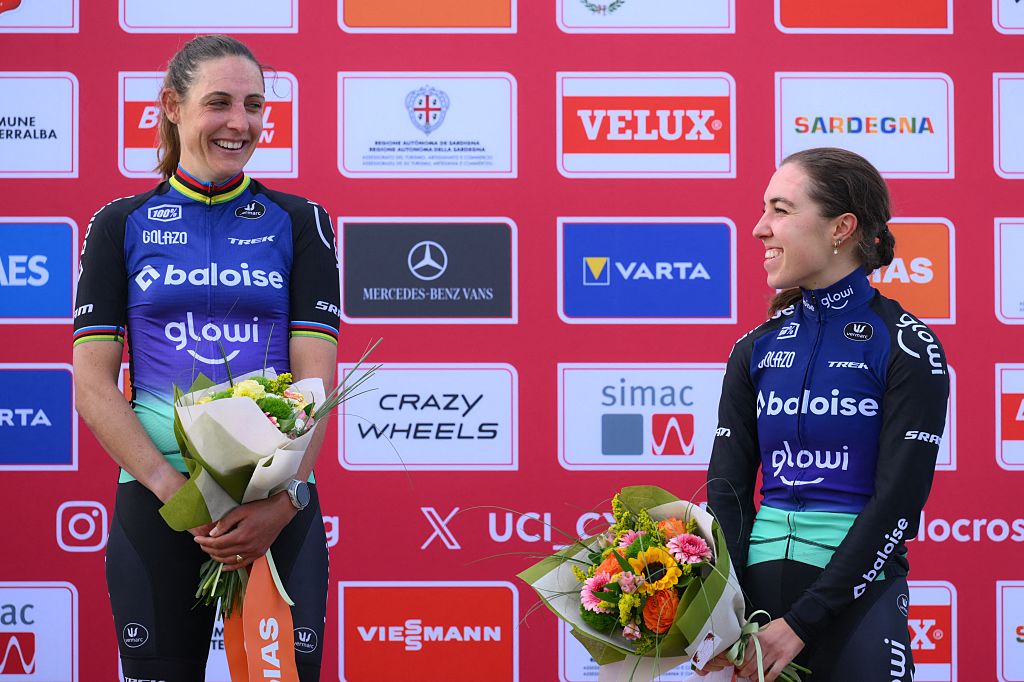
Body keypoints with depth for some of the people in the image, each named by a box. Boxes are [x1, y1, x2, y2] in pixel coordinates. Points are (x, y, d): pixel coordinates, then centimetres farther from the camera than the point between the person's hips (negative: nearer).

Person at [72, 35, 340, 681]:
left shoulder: (298, 222, 7)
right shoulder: (121, 225, 6)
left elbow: (316, 378, -1)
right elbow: (92, 384, -1)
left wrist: (283, 499, -16)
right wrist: (176, 490, -13)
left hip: (280, 500, 0)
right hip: (154, 500, 0)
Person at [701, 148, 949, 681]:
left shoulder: (906, 349, -6)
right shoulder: (756, 350, 9)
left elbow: (897, 502, -11)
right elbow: (726, 488, 4)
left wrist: (801, 622, -16)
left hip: (855, 600, -4)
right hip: (757, 586, 4)